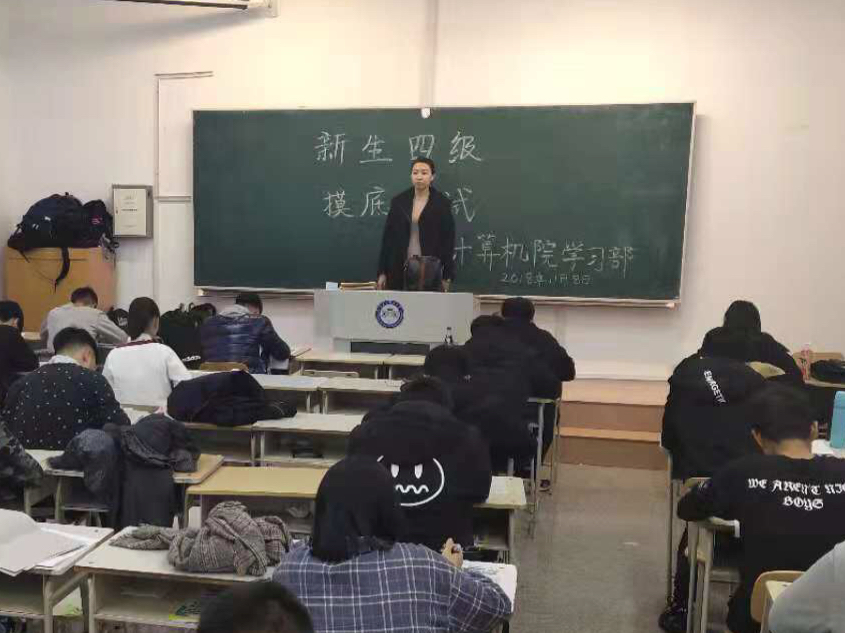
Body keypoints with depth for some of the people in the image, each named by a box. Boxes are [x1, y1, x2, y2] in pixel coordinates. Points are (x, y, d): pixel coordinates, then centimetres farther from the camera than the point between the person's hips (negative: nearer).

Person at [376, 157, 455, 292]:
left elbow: (448, 241, -1)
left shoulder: (442, 203, 0)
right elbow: (388, 237, 7)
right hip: (400, 269, 2)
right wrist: (382, 272, 2)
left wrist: (447, 277, -5)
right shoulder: (398, 201, 6)